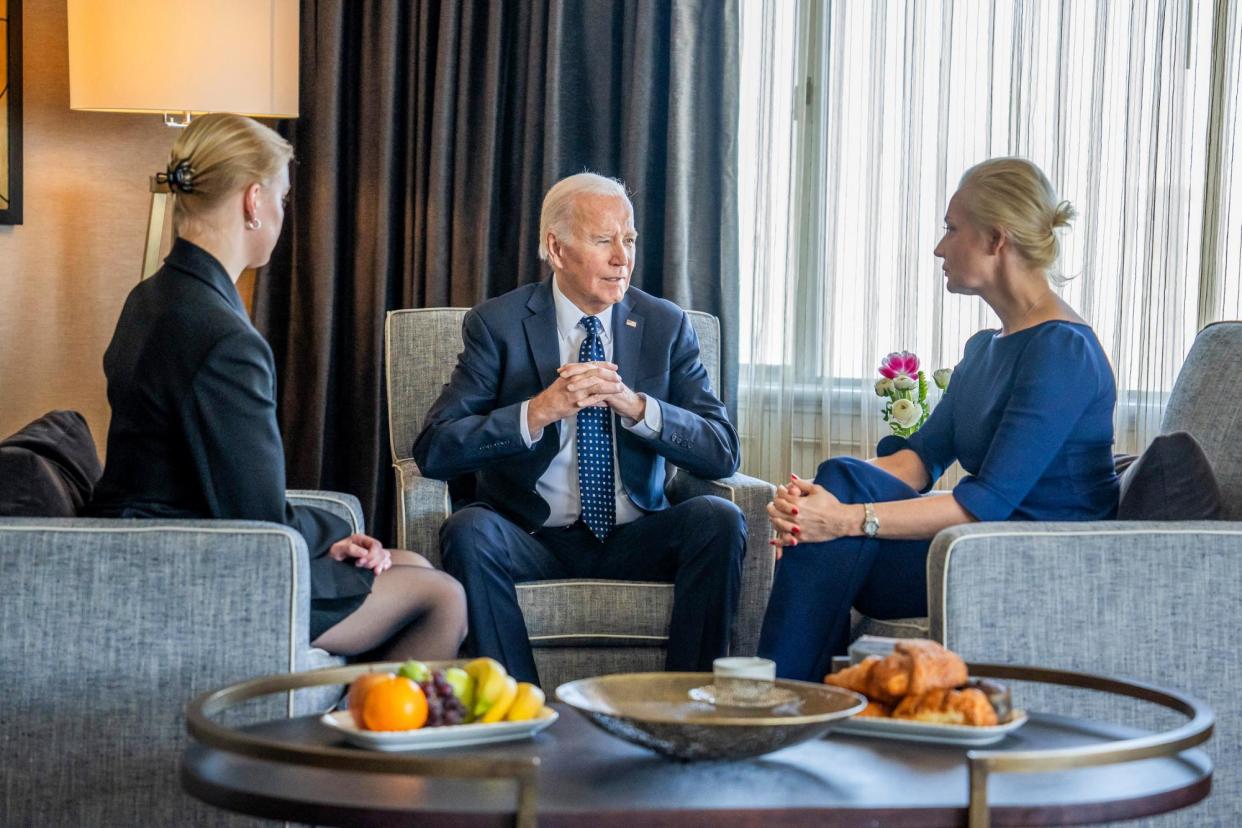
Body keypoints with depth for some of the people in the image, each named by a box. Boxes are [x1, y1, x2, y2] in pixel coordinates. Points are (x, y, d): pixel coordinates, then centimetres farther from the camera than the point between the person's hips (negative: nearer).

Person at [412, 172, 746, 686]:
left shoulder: (666, 325, 5)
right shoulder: (498, 324, -2)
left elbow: (722, 453, -3)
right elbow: (434, 451, -12)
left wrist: (636, 406, -20)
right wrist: (538, 411, -25)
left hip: (635, 540, 2)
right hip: (533, 538, -2)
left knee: (720, 519, -25)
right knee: (470, 530, -31)